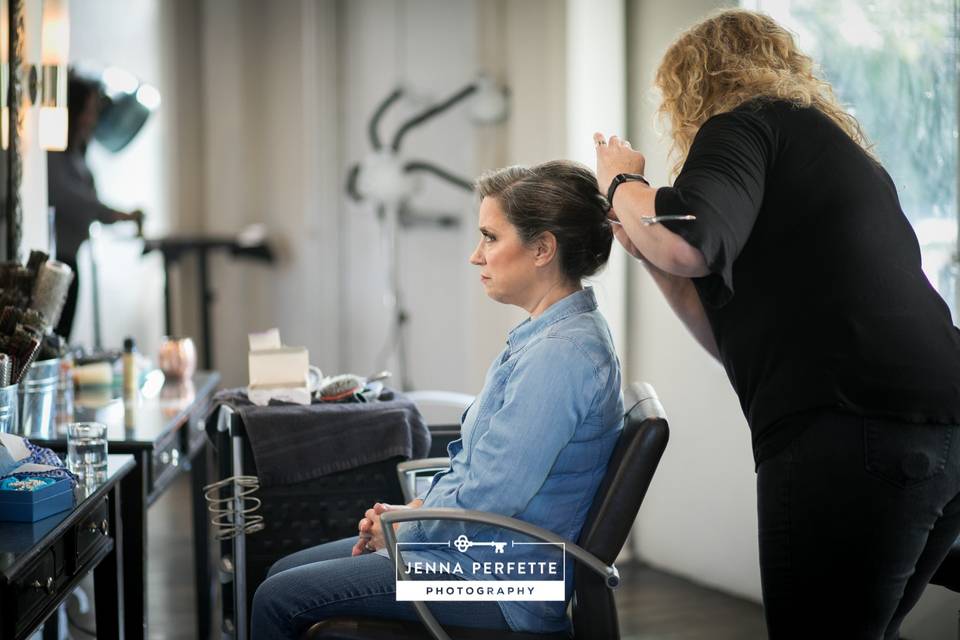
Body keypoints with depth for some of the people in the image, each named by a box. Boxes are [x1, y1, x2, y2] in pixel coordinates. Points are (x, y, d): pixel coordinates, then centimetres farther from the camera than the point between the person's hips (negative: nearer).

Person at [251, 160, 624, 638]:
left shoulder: (560, 355, -25)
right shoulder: (552, 334, 9)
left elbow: (483, 501, -25)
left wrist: (401, 526, -8)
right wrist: (412, 508, 4)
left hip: (494, 583, -10)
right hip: (475, 553, 10)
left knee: (279, 599, -8)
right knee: (281, 574, 13)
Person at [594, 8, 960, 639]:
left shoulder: (745, 121, 3)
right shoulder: (838, 148, 29)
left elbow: (687, 243, -20)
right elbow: (747, 342, 27)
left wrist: (621, 182, 1)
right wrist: (652, 256, 25)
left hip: (855, 435, -9)